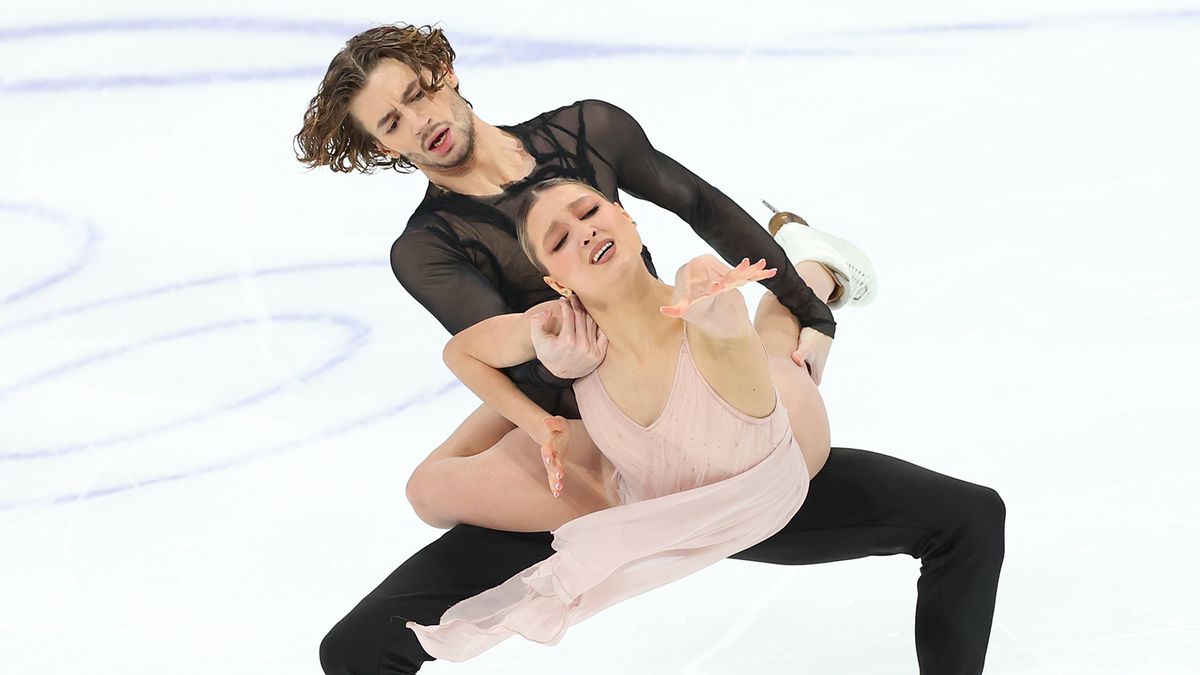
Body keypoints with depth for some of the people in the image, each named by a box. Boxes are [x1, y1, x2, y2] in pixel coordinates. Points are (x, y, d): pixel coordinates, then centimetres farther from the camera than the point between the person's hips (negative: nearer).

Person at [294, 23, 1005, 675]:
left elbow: (704, 206, 15)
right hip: (585, 476, -2)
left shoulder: (587, 130, 2)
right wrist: (552, 365, -43)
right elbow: (516, 366, -19)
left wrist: (812, 314, 13)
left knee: (970, 515, -5)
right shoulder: (427, 250, -5)